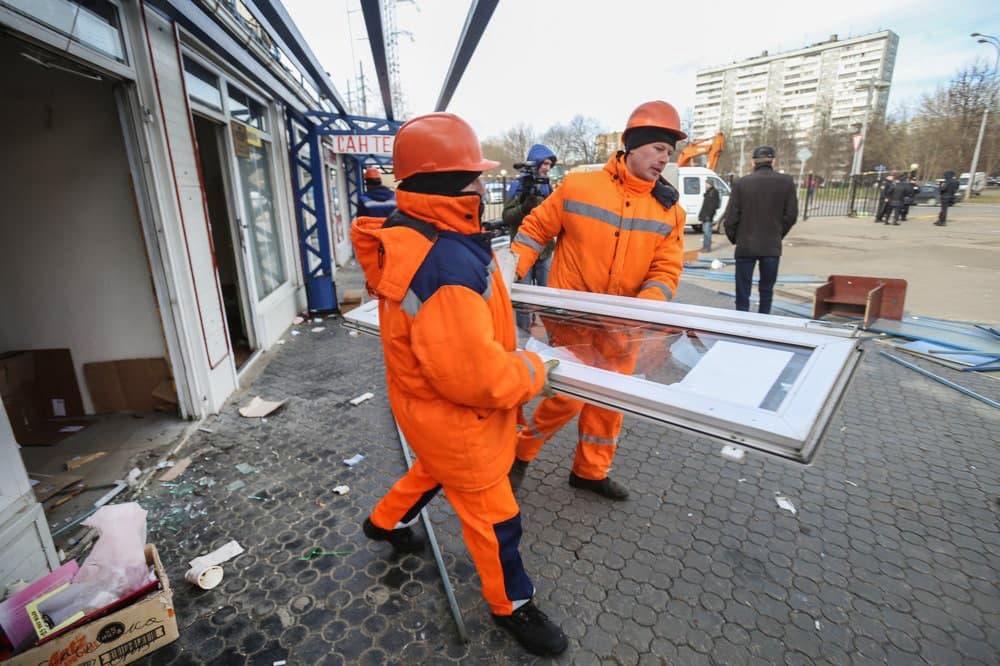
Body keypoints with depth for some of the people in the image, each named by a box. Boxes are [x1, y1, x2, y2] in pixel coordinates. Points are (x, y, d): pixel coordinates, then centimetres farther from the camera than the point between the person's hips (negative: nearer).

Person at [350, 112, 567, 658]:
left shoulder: (414, 235, -4)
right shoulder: (445, 265, -37)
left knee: (437, 469, 36)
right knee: (493, 515, 13)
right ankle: (512, 605, 39)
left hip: (435, 406, 10)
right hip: (452, 415, -9)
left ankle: (386, 521, 61)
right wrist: (532, 373, -18)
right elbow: (472, 374, -35)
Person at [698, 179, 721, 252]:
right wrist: (701, 214, 18)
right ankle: (705, 246, 19)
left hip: (708, 216, -10)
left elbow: (714, 205, -17)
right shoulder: (707, 193, 18)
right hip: (704, 216, 10)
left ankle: (708, 247, -8)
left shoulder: (714, 192, -10)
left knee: (707, 231, -10)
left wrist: (709, 215, -22)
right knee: (705, 231, 13)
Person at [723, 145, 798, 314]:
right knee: (766, 290, 16)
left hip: (746, 246, -2)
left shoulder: (741, 183, -5)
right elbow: (791, 215, 0)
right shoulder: (786, 182, 0)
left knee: (743, 292, 4)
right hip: (772, 246, 2)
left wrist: (734, 239, 9)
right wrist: (777, 235, 15)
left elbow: (731, 217, -7)